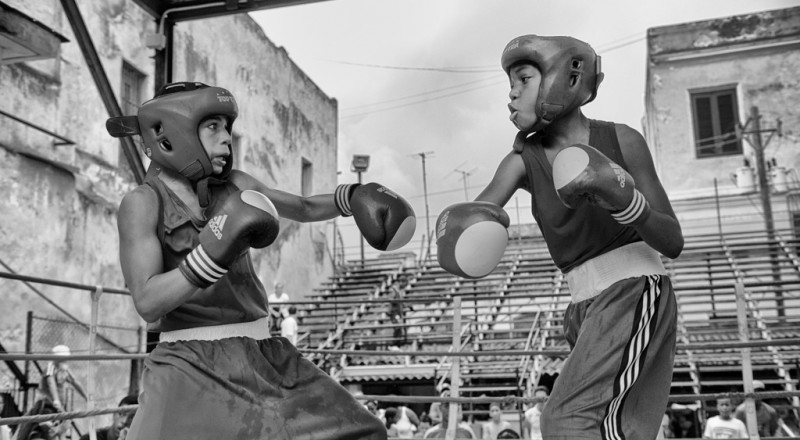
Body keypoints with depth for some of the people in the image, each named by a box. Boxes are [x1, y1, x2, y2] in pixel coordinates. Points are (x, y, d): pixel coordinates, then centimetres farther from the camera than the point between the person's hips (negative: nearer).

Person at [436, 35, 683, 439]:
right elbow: (472, 212, -16)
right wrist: (455, 225, -41)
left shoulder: (621, 140, -8)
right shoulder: (523, 160, 1)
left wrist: (624, 201, -26)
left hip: (635, 295, -5)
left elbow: (673, 243, -7)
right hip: (587, 309, 6)